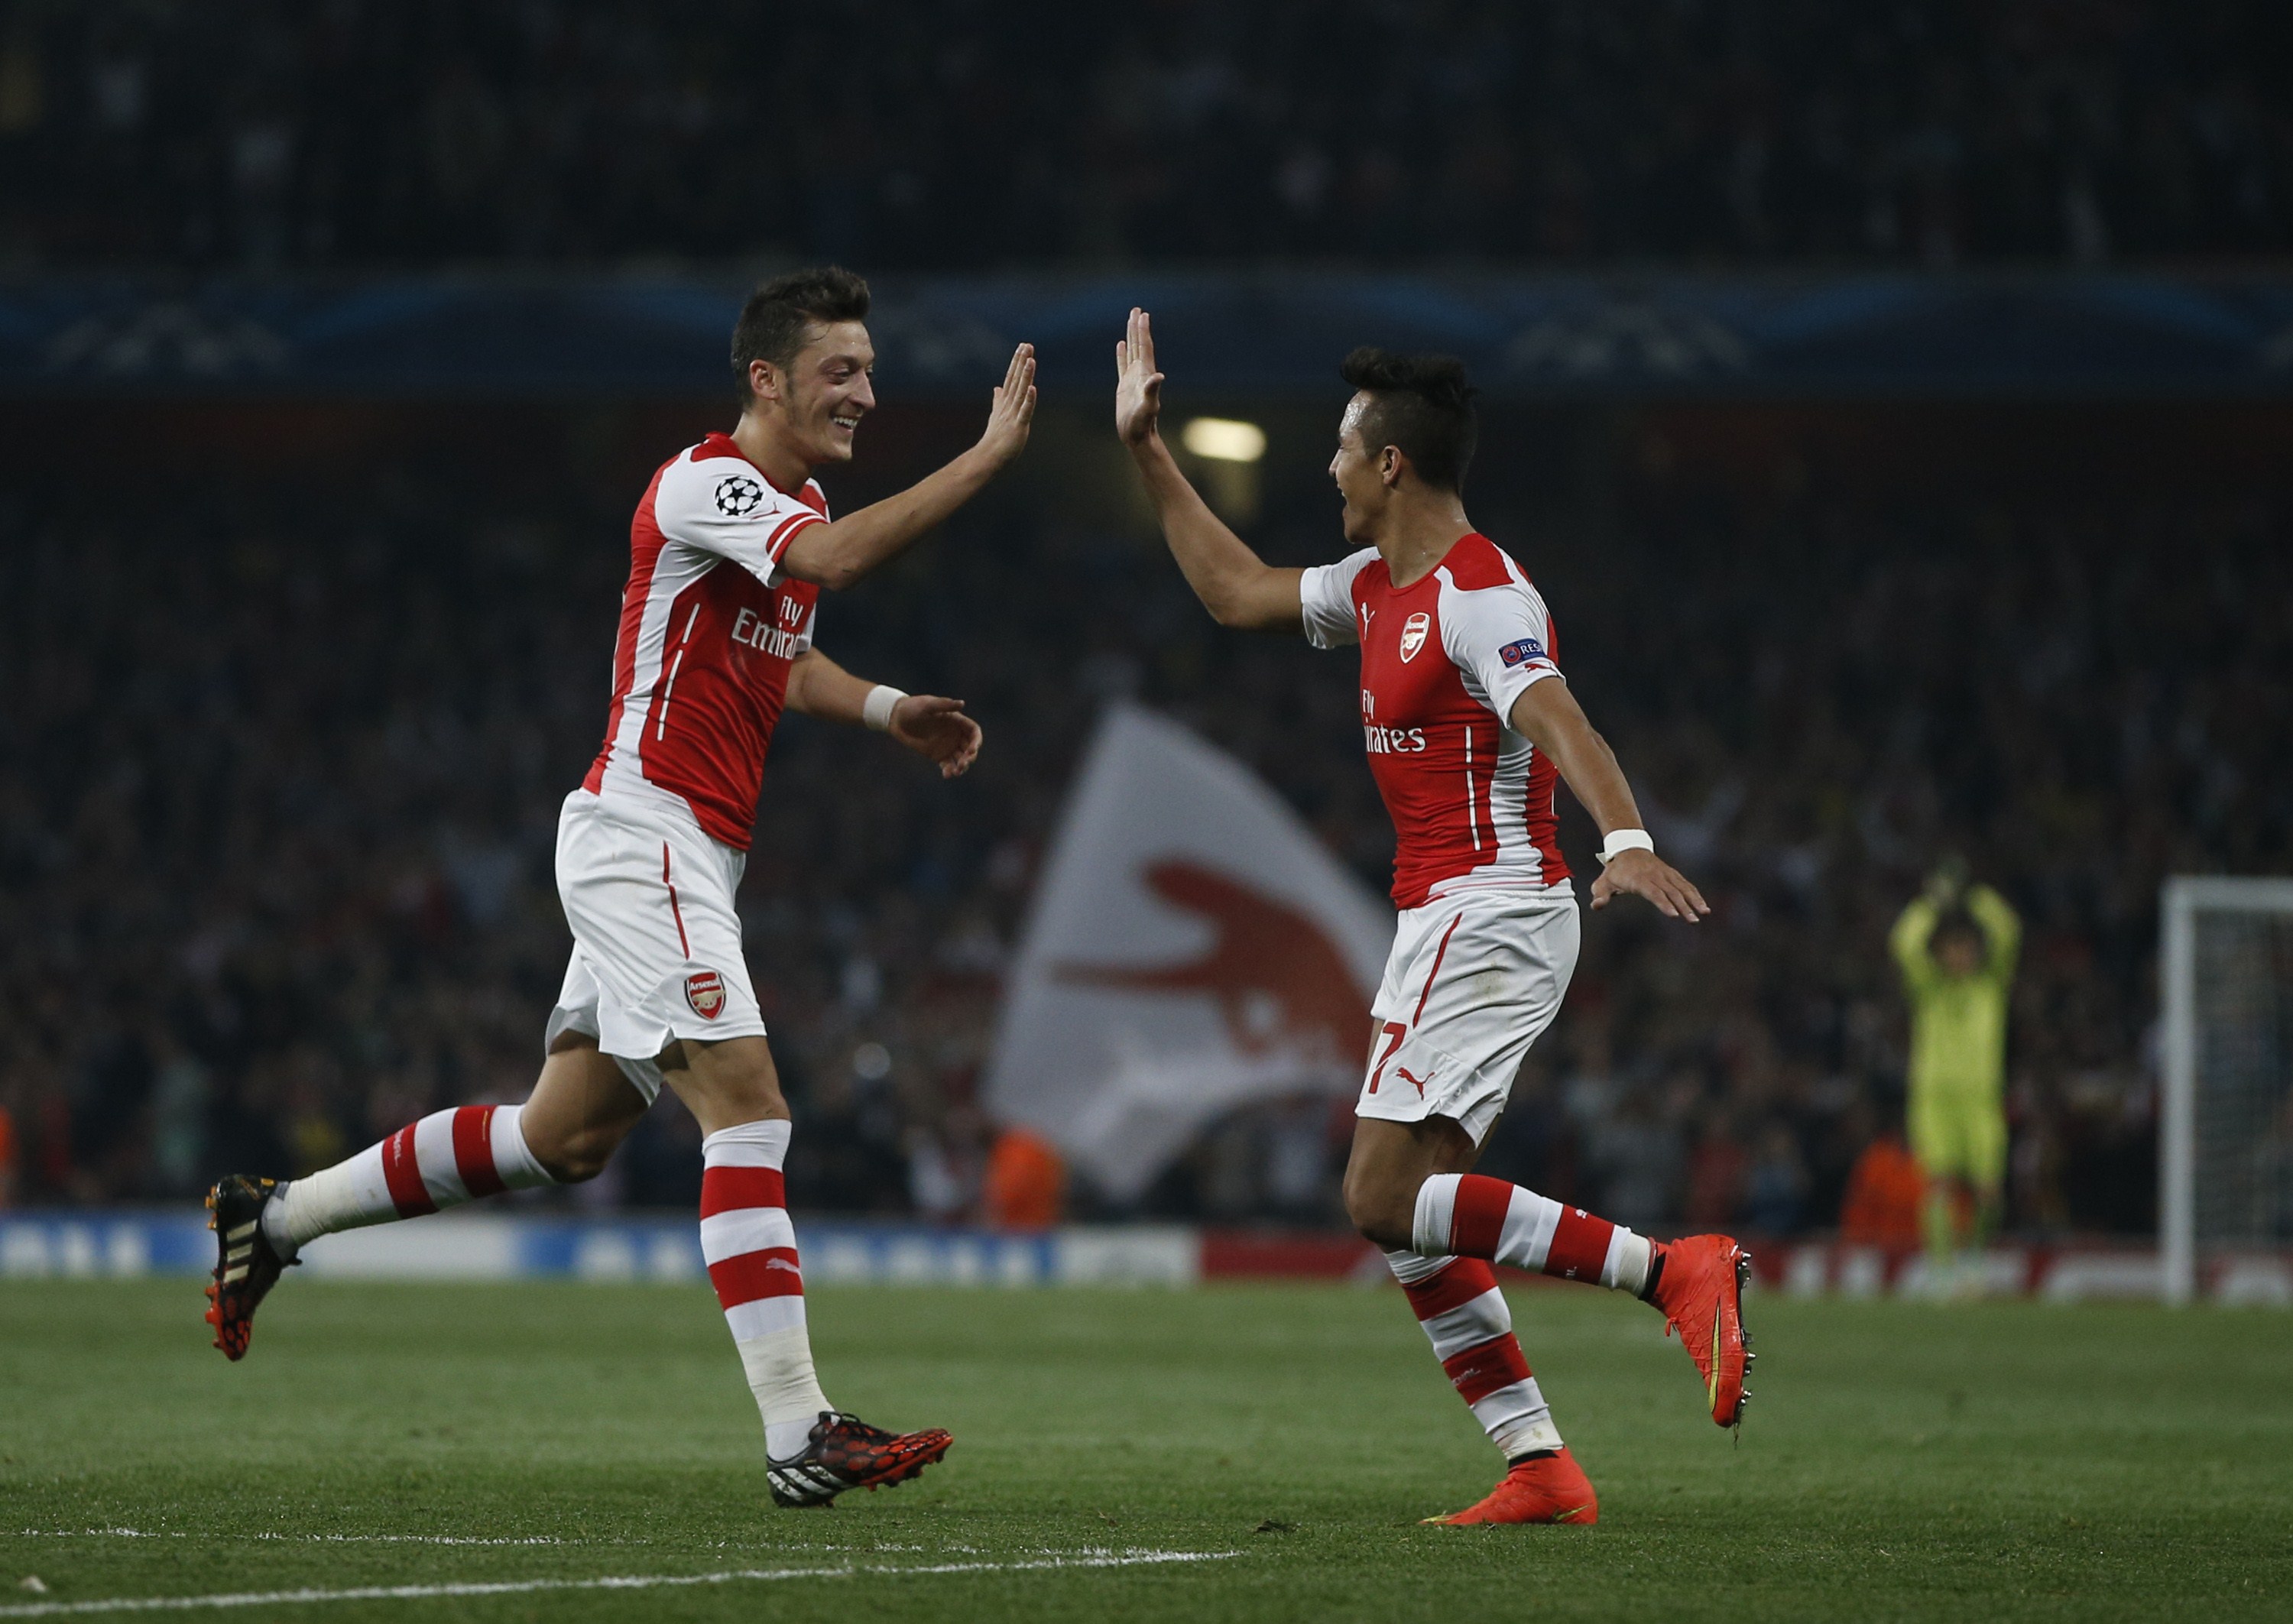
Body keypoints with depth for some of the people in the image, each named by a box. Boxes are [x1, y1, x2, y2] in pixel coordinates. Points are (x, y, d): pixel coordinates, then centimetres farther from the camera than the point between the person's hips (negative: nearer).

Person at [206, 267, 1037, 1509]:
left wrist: (889, 710, 16)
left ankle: (274, 1220, 30)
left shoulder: (796, 503, 16)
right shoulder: (704, 483, -15)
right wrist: (986, 459, -34)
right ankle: (798, 1437, -24)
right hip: (641, 834, -10)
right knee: (746, 1103, -19)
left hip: (688, 860, 10)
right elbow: (834, 560, -34)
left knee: (566, 1135, 15)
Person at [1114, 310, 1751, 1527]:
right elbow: (1236, 593, 30)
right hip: (1446, 924, 10)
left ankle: (1673, 1271, -20)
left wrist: (1626, 843, -48)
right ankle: (1540, 1469, 2)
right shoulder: (1377, 587, 15)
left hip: (1490, 915, -10)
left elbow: (1559, 723, -31)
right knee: (1408, 1219, 4)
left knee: (1386, 1196, -18)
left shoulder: (1479, 595, -15)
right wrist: (1148, 453, 30)